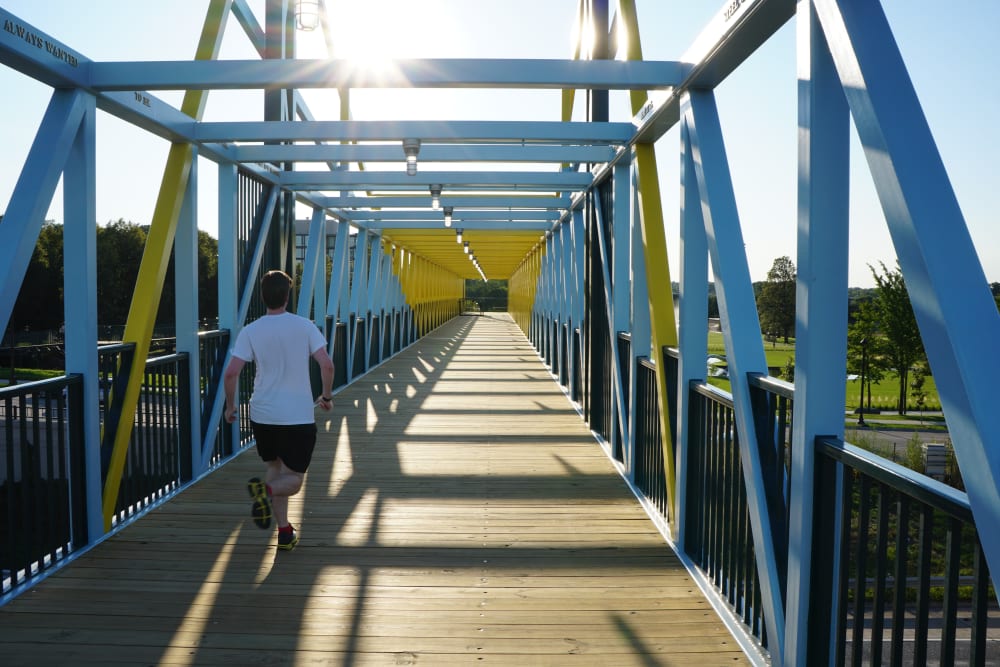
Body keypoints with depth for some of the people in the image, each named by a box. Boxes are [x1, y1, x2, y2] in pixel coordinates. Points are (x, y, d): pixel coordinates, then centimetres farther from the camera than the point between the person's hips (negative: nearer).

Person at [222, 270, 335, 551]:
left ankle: (285, 531, 17)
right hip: (299, 417, -2)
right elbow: (326, 365, -11)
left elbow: (231, 373, -8)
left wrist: (230, 406, 8)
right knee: (293, 479, 7)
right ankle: (266, 489, -27)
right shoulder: (305, 326, -4)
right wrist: (326, 396, 5)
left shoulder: (250, 331, -2)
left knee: (275, 467, 21)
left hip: (262, 414, 2)